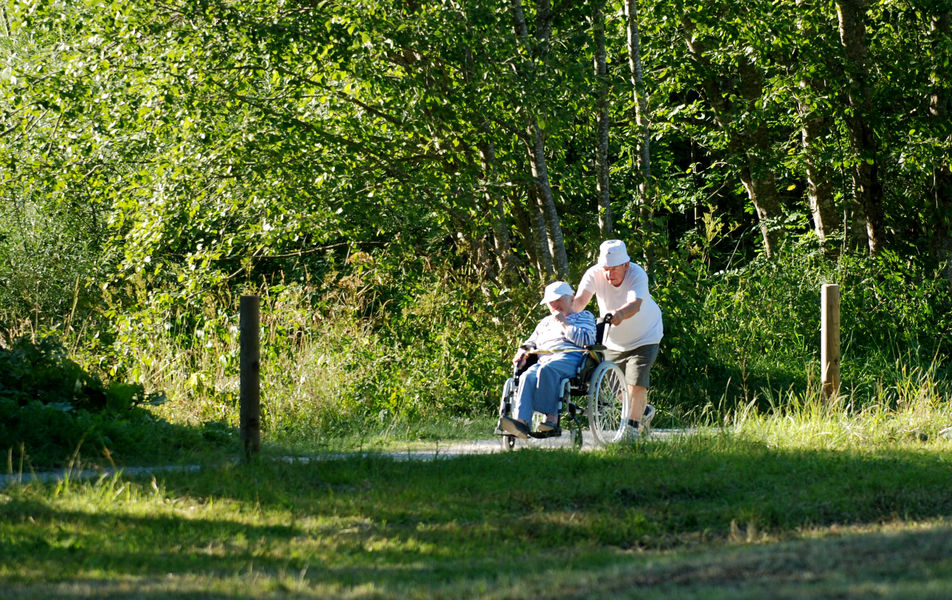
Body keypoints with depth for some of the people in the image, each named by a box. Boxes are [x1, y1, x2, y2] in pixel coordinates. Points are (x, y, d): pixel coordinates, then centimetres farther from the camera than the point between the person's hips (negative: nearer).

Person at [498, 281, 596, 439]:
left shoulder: (584, 316, 20)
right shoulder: (545, 322, 38)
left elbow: (586, 340, 1)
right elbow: (529, 343, 37)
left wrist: (564, 323, 4)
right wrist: (522, 354, 14)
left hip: (569, 357, -5)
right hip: (545, 360, 5)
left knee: (546, 370, -40)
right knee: (528, 377, -33)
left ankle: (552, 418, -46)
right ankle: (521, 421, -54)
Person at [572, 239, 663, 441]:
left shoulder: (637, 275, -30)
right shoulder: (595, 274, -21)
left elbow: (635, 304, -47)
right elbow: (581, 298, -35)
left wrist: (620, 314, -69)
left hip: (644, 338, -4)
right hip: (614, 341, 4)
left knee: (636, 383, -17)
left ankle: (632, 428, -4)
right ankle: (644, 411, 36)